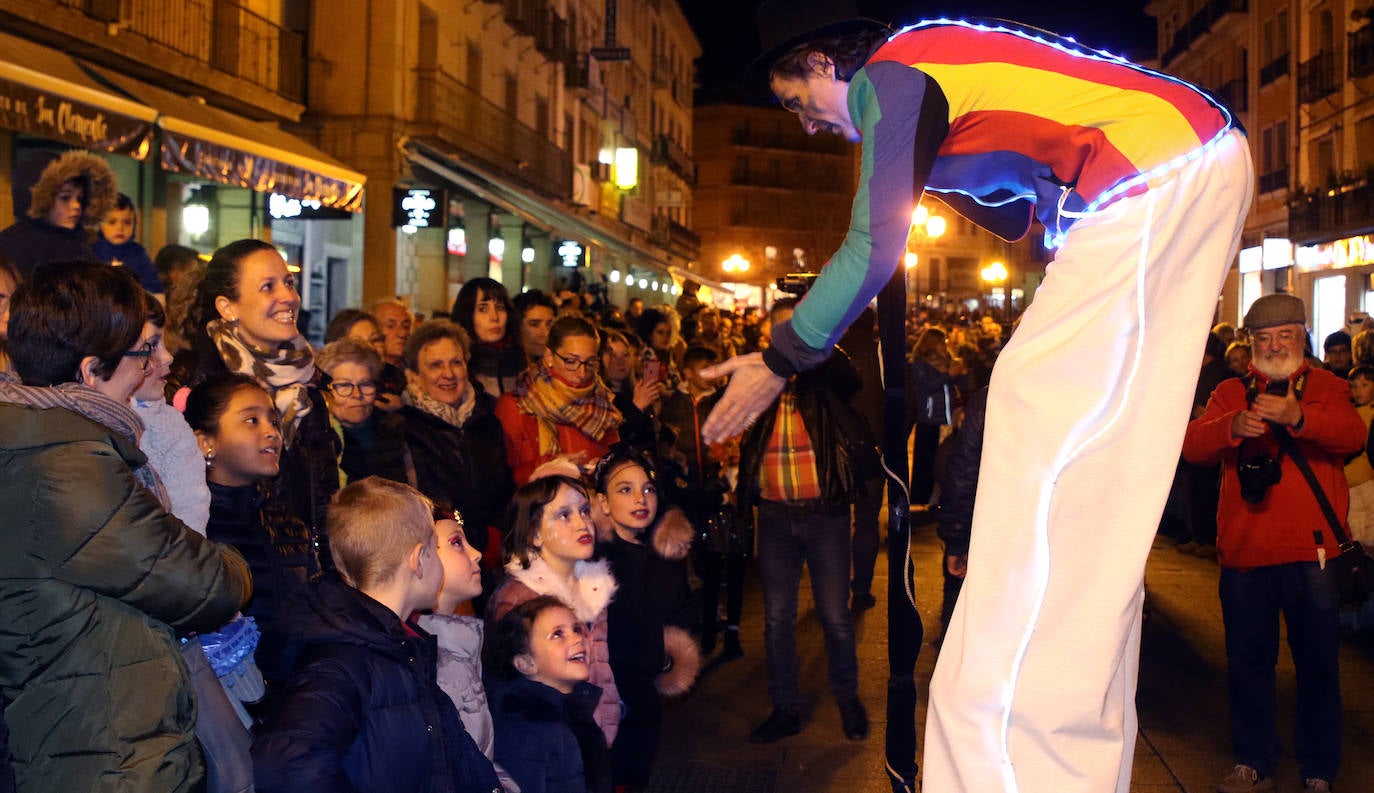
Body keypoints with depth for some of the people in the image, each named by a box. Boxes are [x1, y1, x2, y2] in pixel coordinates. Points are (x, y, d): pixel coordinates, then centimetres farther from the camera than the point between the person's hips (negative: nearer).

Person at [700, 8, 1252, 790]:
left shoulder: (891, 75, -6)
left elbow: (873, 253, -10)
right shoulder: (938, 55, 22)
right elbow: (1013, 217, 27)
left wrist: (778, 362, -3)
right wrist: (929, 163, 20)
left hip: (1155, 178, -10)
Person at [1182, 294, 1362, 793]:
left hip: (1311, 550, -2)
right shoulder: (1231, 393, 11)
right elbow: (1192, 445, -3)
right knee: (1248, 661, 10)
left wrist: (1297, 417, -33)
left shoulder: (1327, 388, 6)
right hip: (1243, 548, 2)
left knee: (1318, 663, 6)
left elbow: (1353, 435, -14)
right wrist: (1234, 427, -24)